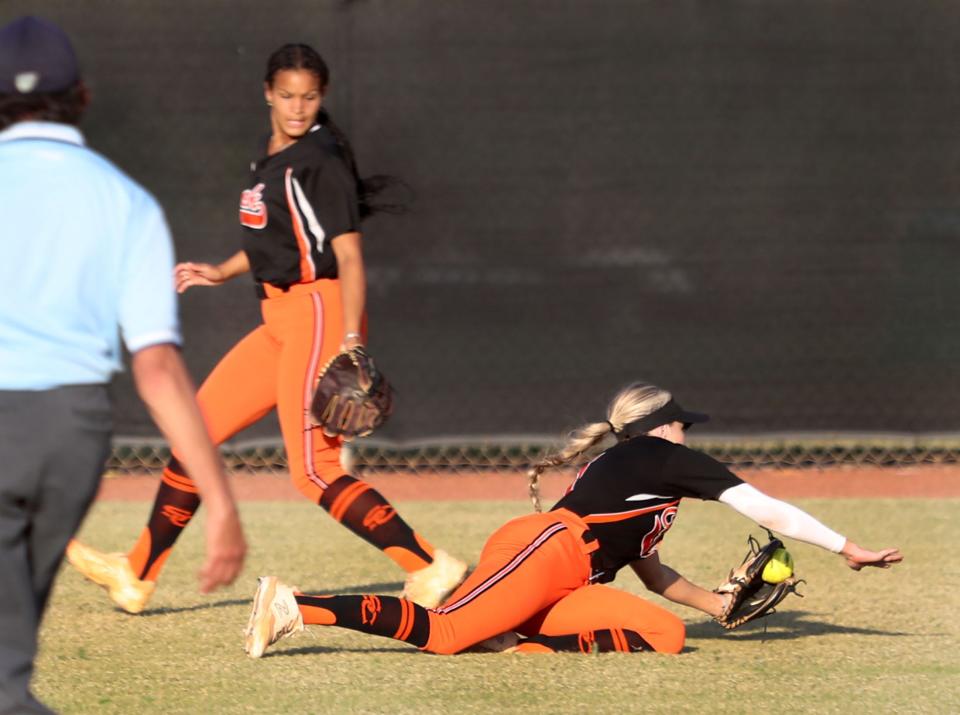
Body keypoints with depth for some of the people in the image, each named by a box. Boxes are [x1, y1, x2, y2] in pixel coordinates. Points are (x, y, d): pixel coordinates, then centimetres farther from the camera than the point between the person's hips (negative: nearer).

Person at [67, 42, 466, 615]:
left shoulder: (320, 160, -12)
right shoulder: (273, 157, 14)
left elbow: (348, 254, -18)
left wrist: (350, 342, -26)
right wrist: (223, 272, 23)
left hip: (320, 313, -9)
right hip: (281, 320, 9)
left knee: (313, 470, -16)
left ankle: (429, 568, -17)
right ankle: (139, 574, 21)